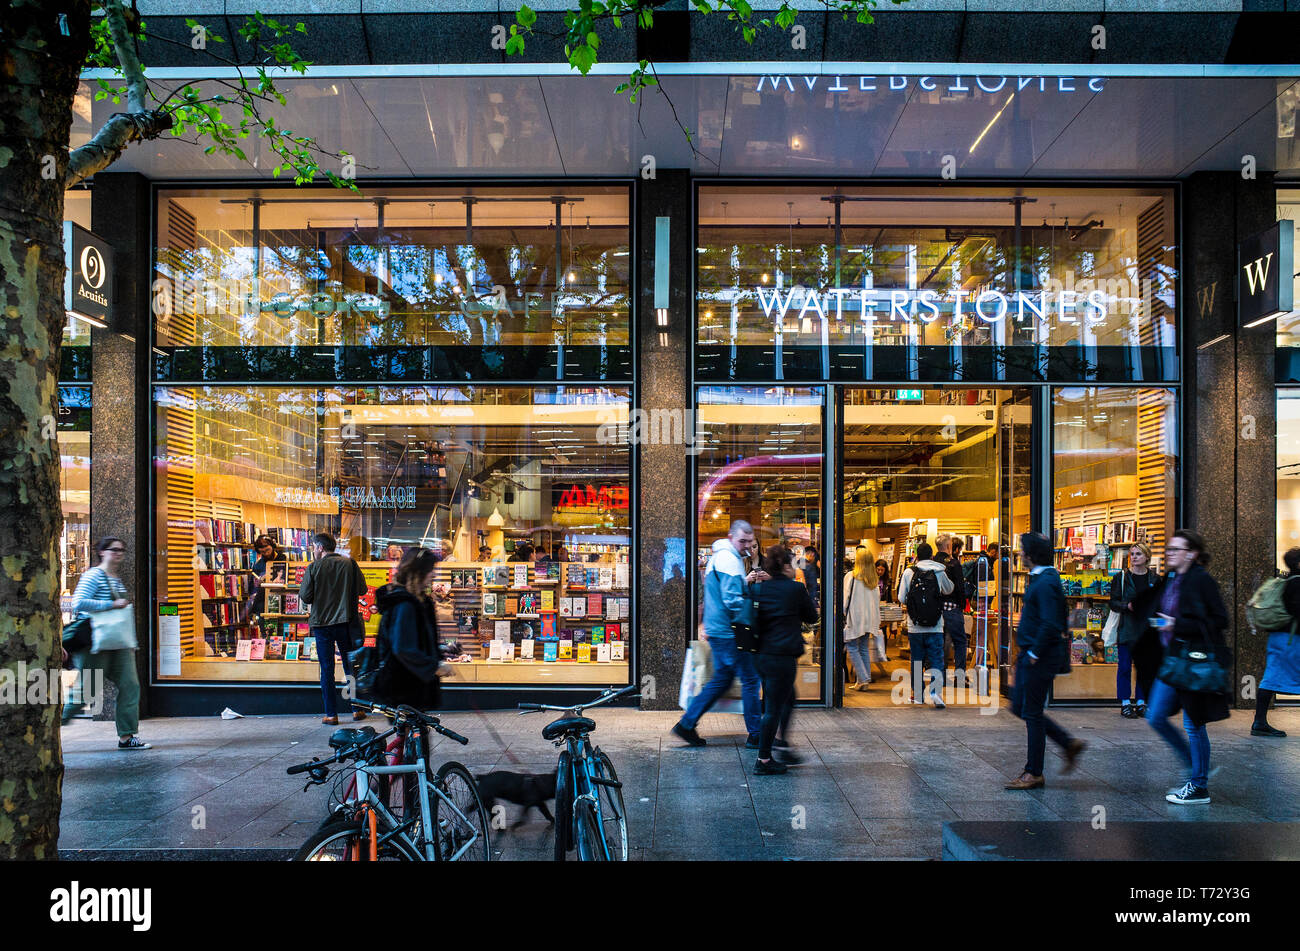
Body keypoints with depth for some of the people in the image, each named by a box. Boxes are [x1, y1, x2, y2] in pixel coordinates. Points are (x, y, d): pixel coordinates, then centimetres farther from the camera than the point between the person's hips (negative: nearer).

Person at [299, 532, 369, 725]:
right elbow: (362, 589, 0)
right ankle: (357, 709, 15)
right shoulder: (349, 564, -1)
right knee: (351, 666, 13)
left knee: (326, 669, 5)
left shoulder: (313, 568, -7)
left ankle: (331, 714, 6)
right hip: (346, 623, 2)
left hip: (322, 624, -2)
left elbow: (305, 597, -8)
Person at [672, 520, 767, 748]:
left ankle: (686, 724, 16)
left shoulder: (718, 557, 18)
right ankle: (756, 735, 5)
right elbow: (732, 599, -22)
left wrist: (745, 581, 6)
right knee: (750, 680, -2)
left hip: (719, 632, 10)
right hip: (729, 632, -10)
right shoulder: (729, 559, -15)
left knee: (721, 680, 16)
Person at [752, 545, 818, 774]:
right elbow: (812, 616, 3)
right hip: (783, 656, -7)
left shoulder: (760, 589, 5)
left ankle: (783, 746, 29)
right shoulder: (796, 589, -10)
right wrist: (808, 597, 16)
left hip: (761, 655, 7)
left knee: (787, 698, 24)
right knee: (773, 709, 0)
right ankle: (763, 761, 5)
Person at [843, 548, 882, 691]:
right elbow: (877, 600, 11)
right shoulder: (874, 579, 7)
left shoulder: (851, 576, -9)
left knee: (852, 648, 0)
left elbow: (846, 598, -8)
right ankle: (866, 679, 12)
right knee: (864, 649, 12)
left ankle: (863, 678, -8)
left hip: (855, 617, -6)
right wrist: (876, 622, 16)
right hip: (869, 618, 6)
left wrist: (843, 615, 0)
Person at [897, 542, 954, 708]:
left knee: (917, 661, 13)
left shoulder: (908, 572, -2)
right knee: (936, 661, 0)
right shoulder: (939, 572, -1)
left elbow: (901, 598, 2)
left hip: (914, 627, 1)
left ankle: (918, 695, 20)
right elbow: (949, 590, 18)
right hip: (935, 627, -1)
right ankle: (936, 691, -20)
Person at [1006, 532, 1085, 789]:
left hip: (1040, 657, -10)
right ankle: (1069, 744, 25)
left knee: (1032, 712, -1)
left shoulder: (1046, 583, -19)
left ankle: (1034, 773, 10)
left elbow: (1051, 625, -26)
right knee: (1020, 707, 15)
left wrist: (1034, 653, -19)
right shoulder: (1038, 578, 13)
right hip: (1030, 655, 10)